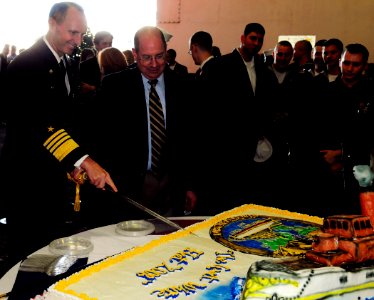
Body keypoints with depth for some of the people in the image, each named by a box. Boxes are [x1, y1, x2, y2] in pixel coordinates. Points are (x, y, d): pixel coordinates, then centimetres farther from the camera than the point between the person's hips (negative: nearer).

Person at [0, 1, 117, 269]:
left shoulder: (67, 66, 11)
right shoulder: (26, 65, -15)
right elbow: (38, 124, -26)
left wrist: (76, 163, 4)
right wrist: (83, 160, -33)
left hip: (60, 176, 8)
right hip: (29, 182, -7)